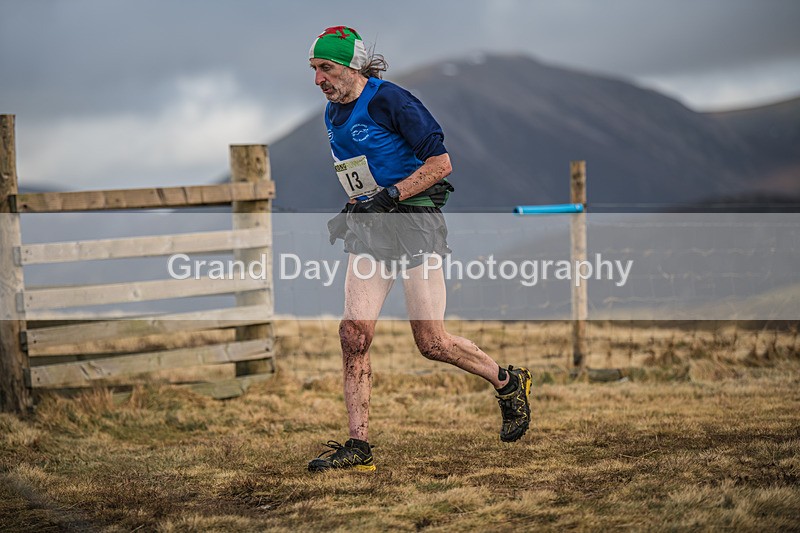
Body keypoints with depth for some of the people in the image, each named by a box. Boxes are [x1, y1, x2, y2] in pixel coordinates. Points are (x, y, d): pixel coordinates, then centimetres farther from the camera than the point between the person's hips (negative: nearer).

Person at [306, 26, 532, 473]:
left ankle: (508, 383, 21)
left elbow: (441, 162, -15)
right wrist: (351, 212, 10)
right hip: (370, 233, 7)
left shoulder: (391, 101, -14)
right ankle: (359, 448, -3)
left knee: (433, 344, -5)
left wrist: (388, 196, -20)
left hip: (414, 222, -7)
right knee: (354, 336, -6)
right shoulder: (334, 113, 12)